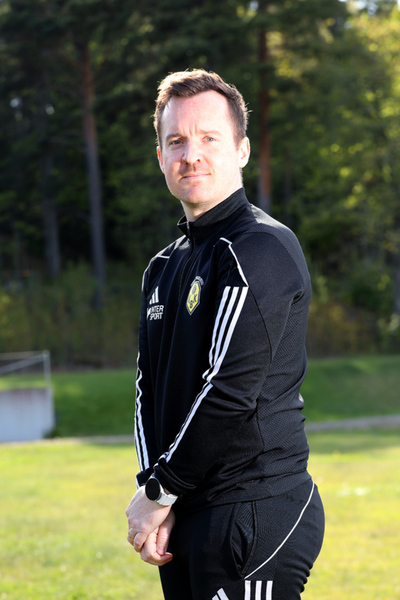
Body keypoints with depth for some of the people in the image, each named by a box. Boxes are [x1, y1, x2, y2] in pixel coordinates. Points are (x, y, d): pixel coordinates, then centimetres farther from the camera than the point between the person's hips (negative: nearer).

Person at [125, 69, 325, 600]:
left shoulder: (261, 249, -12)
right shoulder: (165, 267, 16)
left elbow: (229, 393, -18)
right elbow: (149, 384, 13)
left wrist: (161, 494, -11)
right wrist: (153, 487, -3)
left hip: (256, 512, -8)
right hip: (187, 517, 8)